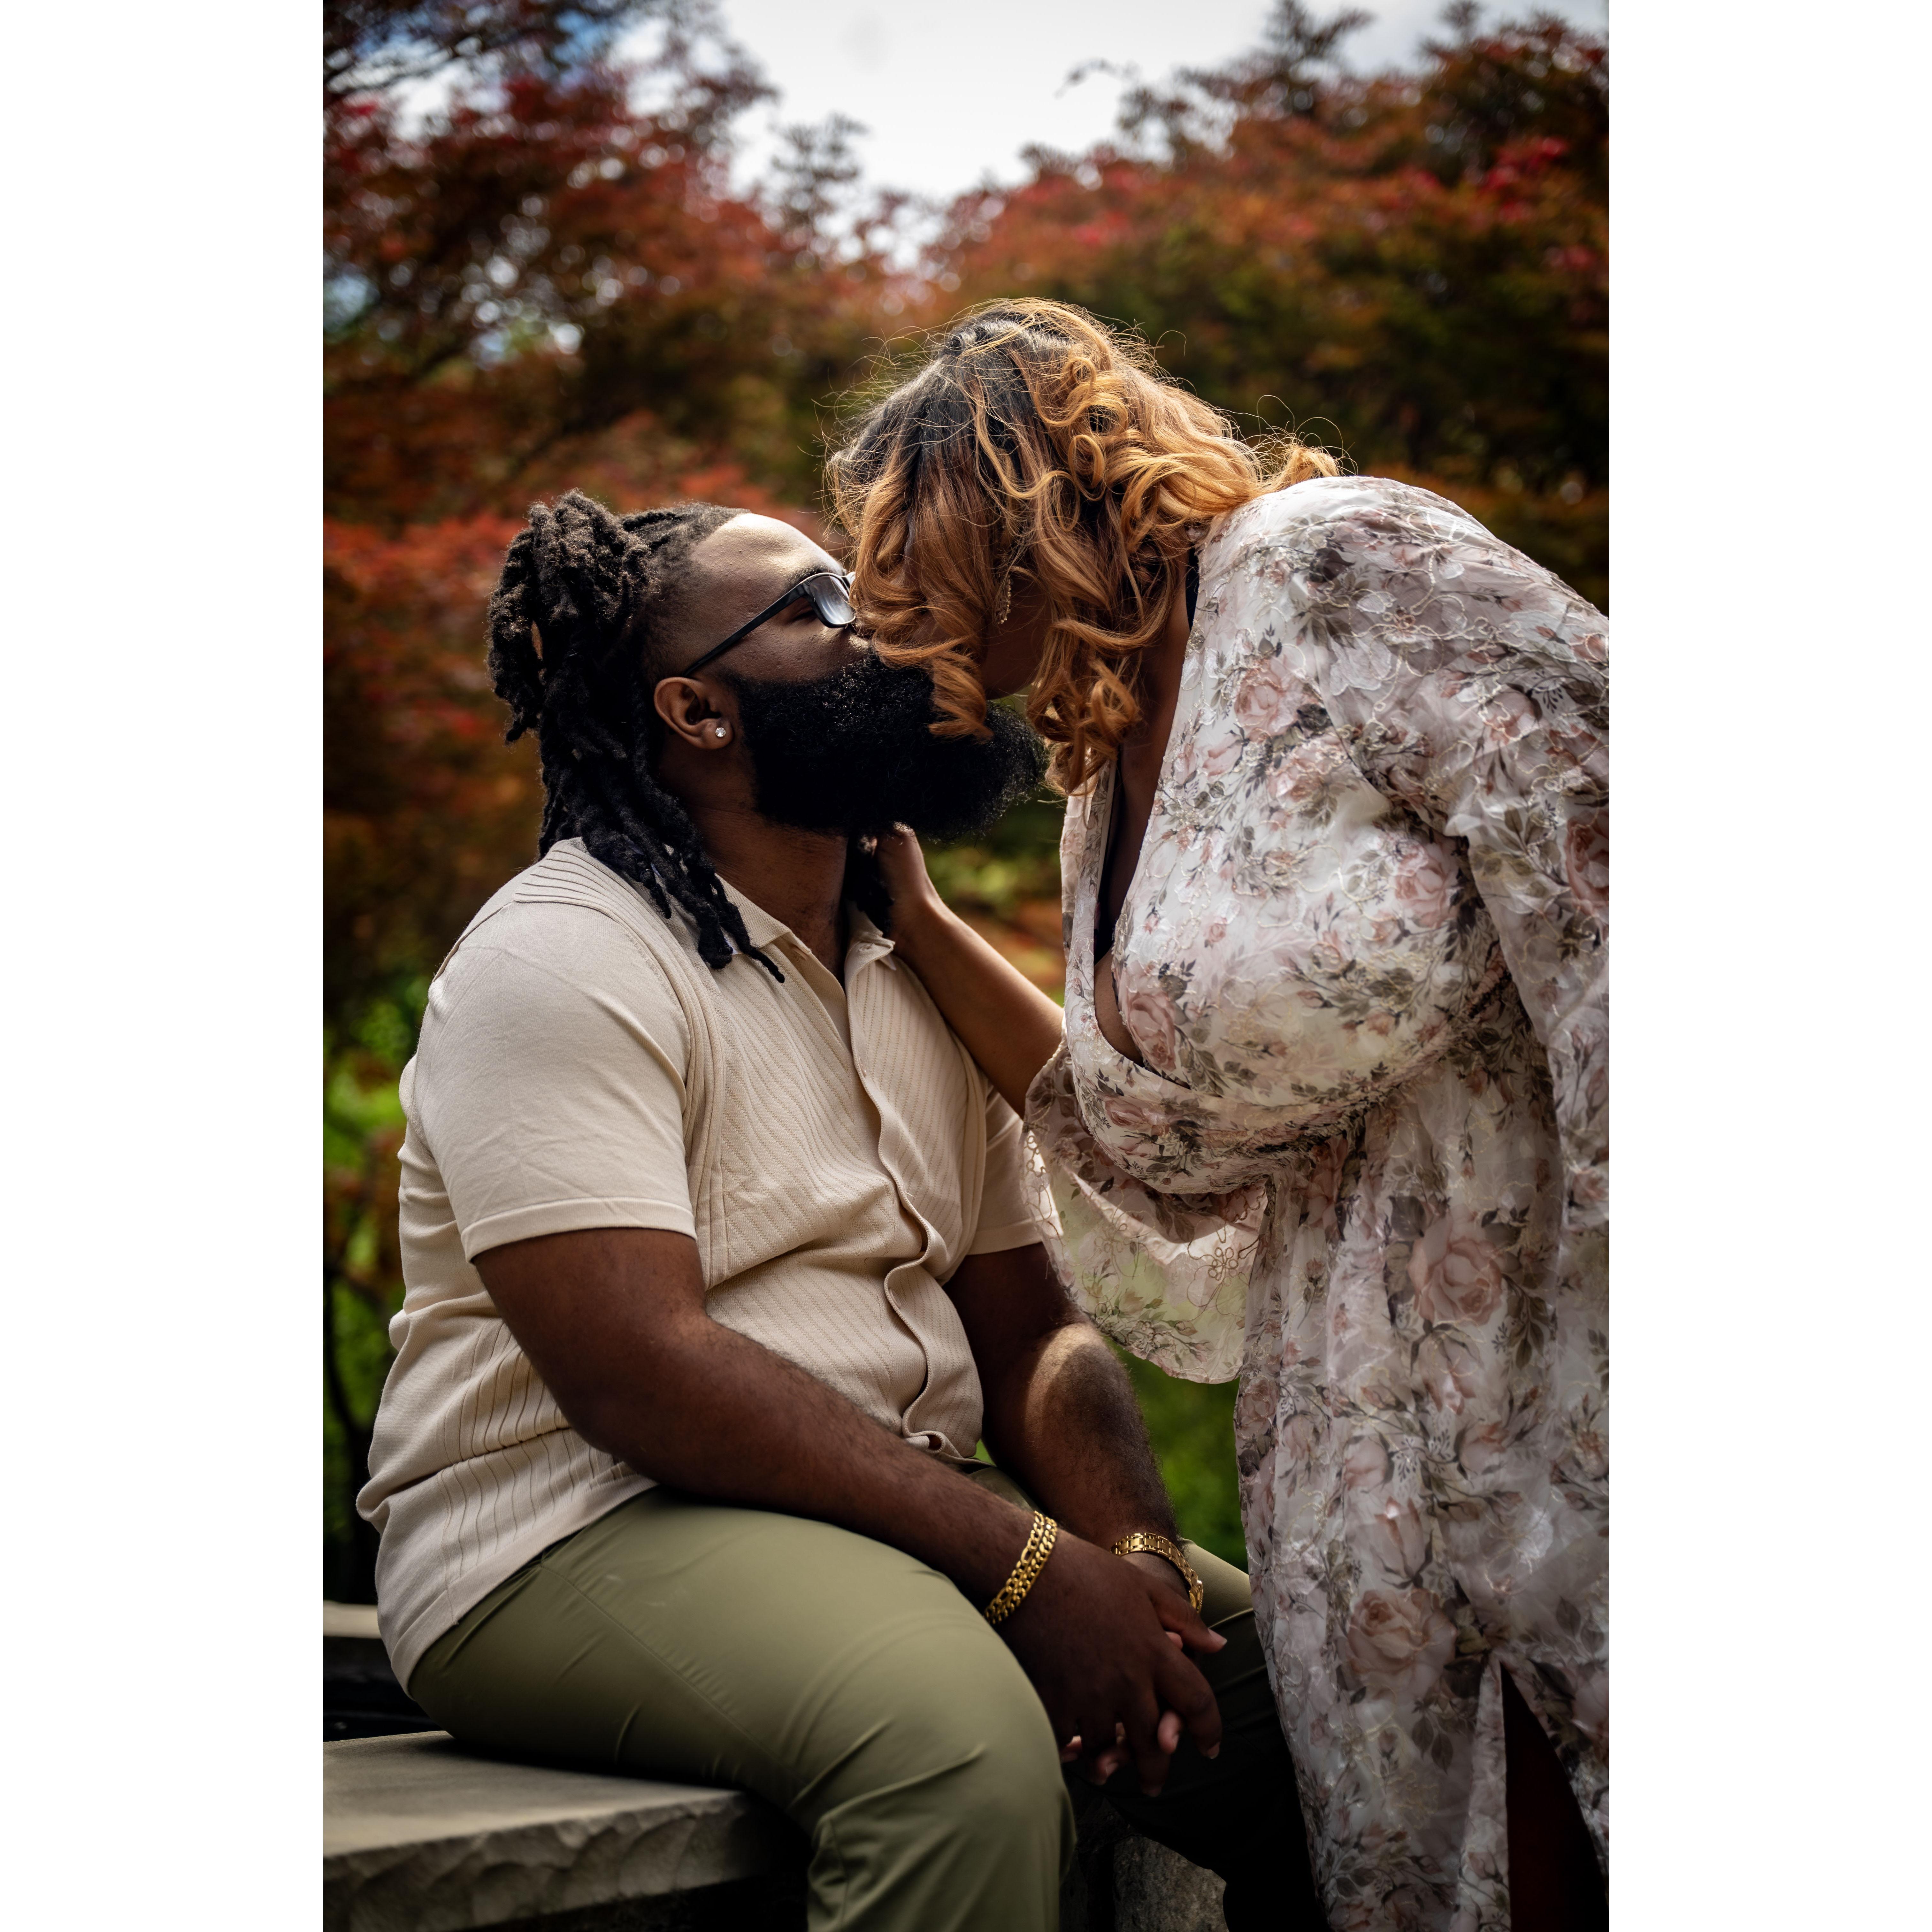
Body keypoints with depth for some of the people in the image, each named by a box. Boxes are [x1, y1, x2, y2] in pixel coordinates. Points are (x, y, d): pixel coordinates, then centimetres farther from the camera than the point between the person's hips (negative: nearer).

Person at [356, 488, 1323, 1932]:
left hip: (904, 1516, 8)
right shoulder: (562, 962, -11)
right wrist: (1028, 1565, -24)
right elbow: (638, 1375, -21)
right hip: (584, 1532, -8)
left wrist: (1138, 1555, -9)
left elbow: (1029, 1331, 13)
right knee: (962, 1733, -35)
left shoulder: (918, 968, 16)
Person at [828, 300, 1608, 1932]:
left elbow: (1600, 870, -18)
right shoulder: (1103, 804, 16)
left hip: (1578, 1340, -8)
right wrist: (915, 919, 15)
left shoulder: (1337, 569, -9)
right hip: (1362, 1416, 8)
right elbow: (1176, 1159, 15)